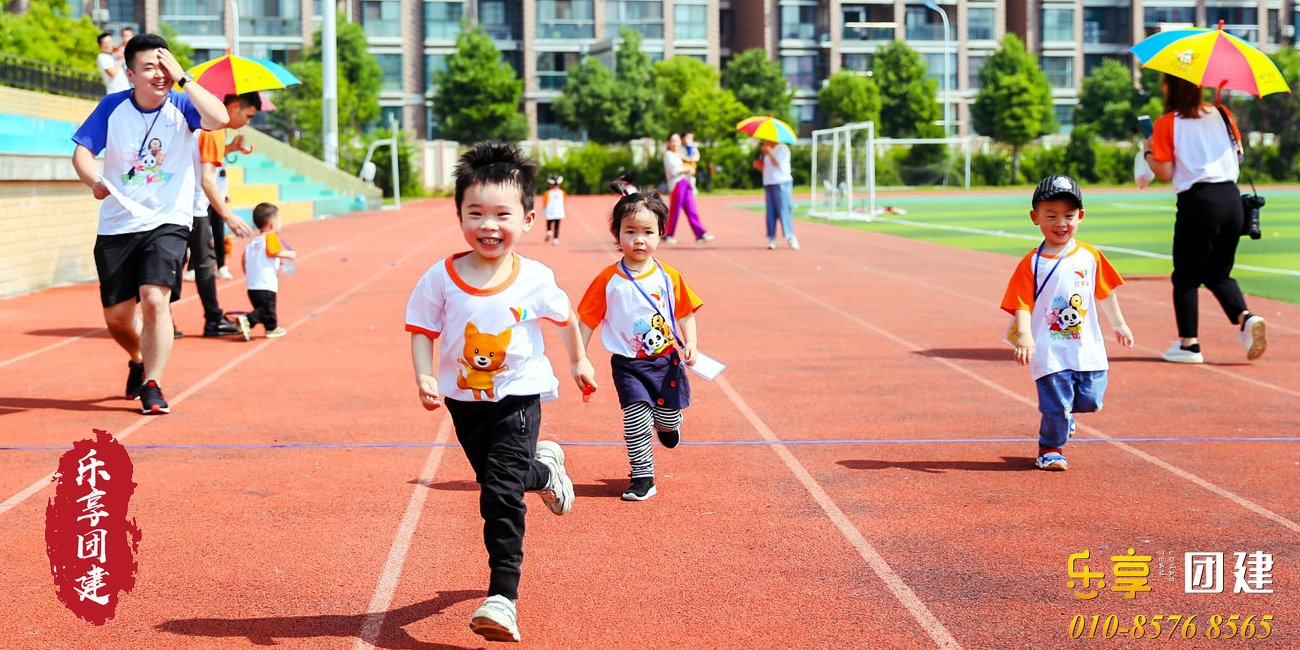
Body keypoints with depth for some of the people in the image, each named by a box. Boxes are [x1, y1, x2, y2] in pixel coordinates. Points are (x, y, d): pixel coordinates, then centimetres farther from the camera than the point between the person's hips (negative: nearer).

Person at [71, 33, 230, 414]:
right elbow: (82, 152, -2)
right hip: (116, 225, 3)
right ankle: (139, 361, 41)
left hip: (167, 223, -2)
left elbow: (219, 118, -24)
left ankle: (152, 386, -4)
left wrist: (182, 78, -22)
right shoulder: (112, 107, -1)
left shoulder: (181, 106, -6)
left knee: (155, 301, -20)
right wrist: (94, 180, -22)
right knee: (117, 318, 8)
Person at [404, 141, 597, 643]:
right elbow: (422, 331, -4)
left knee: (502, 494, -14)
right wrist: (425, 378, -20)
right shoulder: (441, 279, -13)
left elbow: (565, 318, 6)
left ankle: (503, 596, -10)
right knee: (495, 481, 22)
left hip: (517, 397, -3)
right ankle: (544, 467, 56)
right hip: (464, 399, 3)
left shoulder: (535, 280, -13)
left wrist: (578, 361, 19)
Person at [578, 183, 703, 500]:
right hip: (629, 365, -2)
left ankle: (667, 422, 48)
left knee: (669, 419, 11)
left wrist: (690, 343, -7)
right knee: (636, 422, -10)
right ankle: (642, 477, 3)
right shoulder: (608, 280, -7)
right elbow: (587, 320, -2)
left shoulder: (669, 277, -2)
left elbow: (685, 311, 7)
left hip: (667, 360, 2)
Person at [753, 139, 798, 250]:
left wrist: (769, 152, -11)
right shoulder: (768, 152, 21)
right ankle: (771, 239, 1)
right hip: (768, 184, 8)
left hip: (781, 184, -8)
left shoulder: (783, 149, -2)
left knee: (784, 210, -10)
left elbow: (778, 164, -15)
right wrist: (758, 165, 8)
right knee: (770, 212, 2)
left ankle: (790, 237, -5)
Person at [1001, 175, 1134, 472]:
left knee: (1090, 400, 3)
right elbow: (1022, 304, -10)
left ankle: (1062, 413, 36)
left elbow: (1104, 293, 18)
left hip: (1087, 347, 4)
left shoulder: (1091, 257, 5)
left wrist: (1119, 324, 25)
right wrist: (1024, 334, -25)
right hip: (1050, 352, -4)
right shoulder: (1032, 264, -6)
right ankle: (1050, 449, 19)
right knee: (1056, 406, -6)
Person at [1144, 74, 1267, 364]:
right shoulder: (1222, 114, 9)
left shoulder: (1166, 124, -4)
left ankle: (1188, 343, 6)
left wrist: (1148, 152, 10)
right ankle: (1246, 317, -6)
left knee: (1186, 277, 7)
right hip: (1231, 198, 5)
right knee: (1219, 273, 18)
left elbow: (1165, 173, -6)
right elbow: (1238, 153, 15)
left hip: (1197, 201, -5)